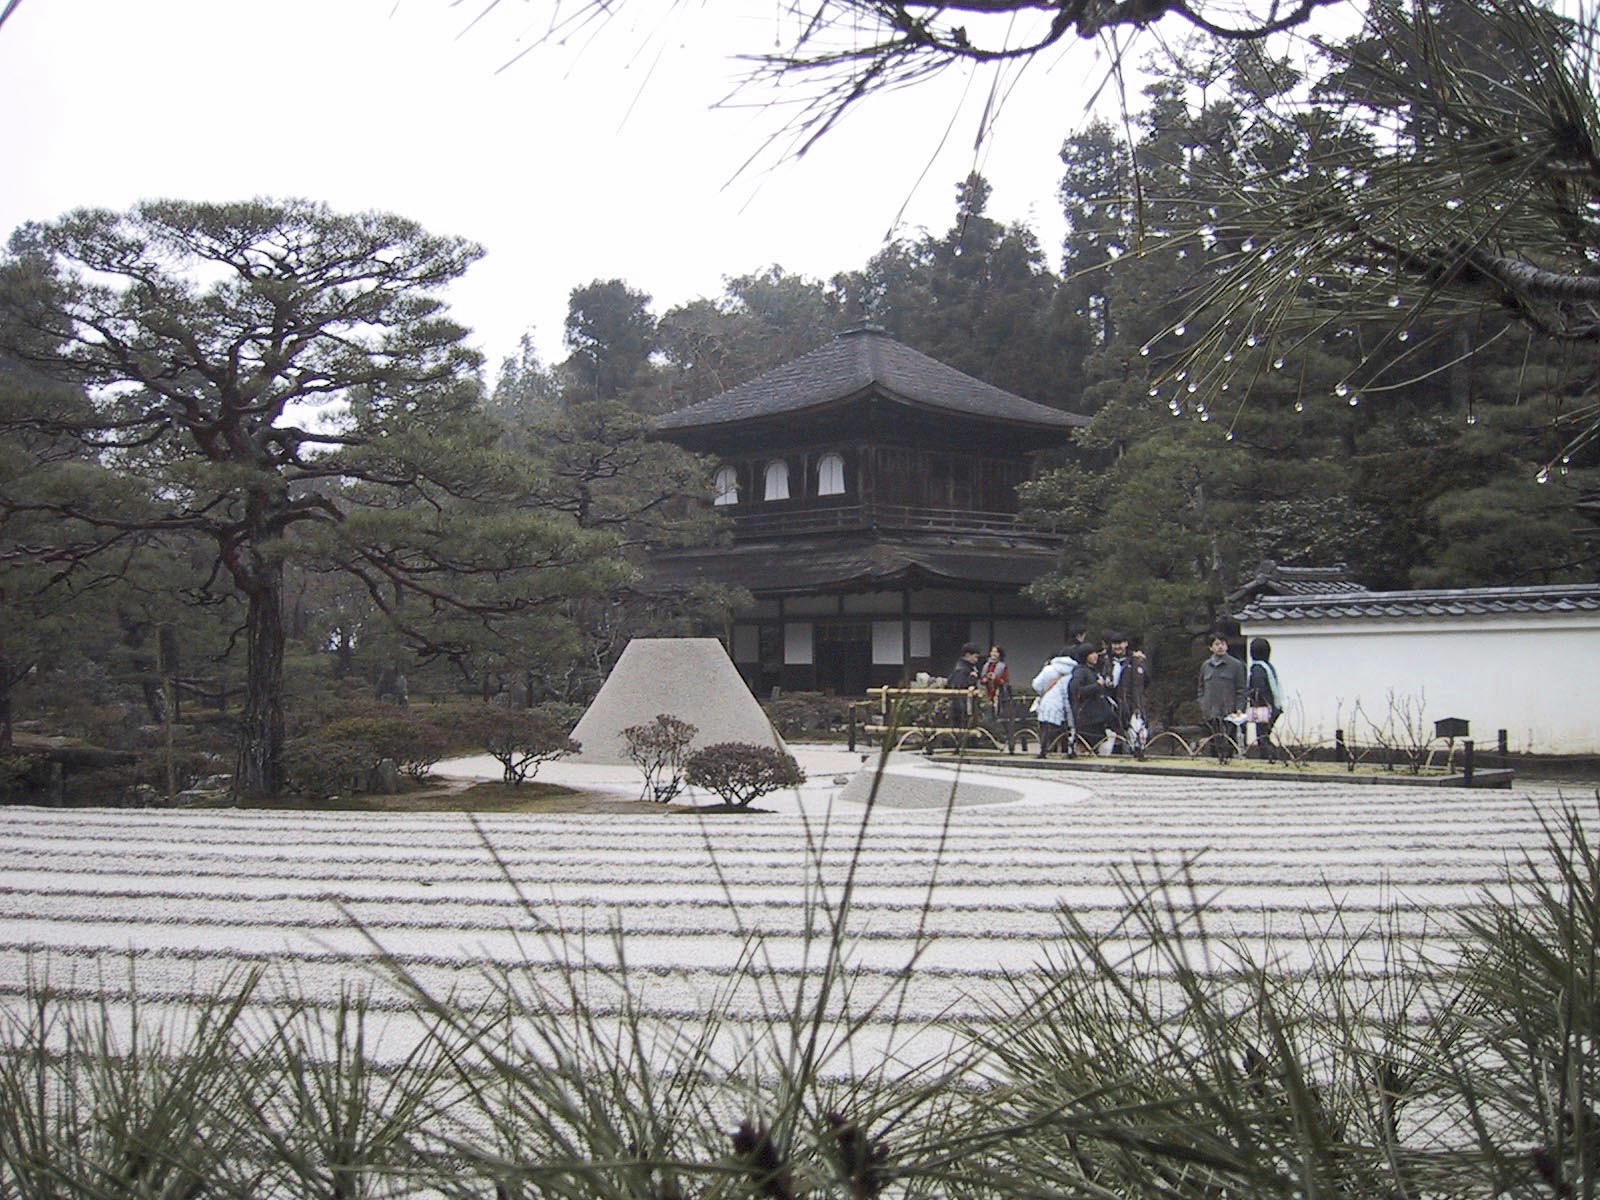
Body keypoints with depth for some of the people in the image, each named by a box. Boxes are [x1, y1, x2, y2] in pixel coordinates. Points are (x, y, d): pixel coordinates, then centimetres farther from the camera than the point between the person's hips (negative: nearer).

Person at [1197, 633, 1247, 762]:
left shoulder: (1236, 665, 2)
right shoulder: (1206, 665, 13)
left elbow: (1240, 689, 0)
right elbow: (1201, 688, 19)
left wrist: (1239, 709, -8)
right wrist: (1202, 705, 8)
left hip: (1228, 711, -4)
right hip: (1210, 711, 4)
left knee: (1227, 740, -9)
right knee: (1214, 740, 4)